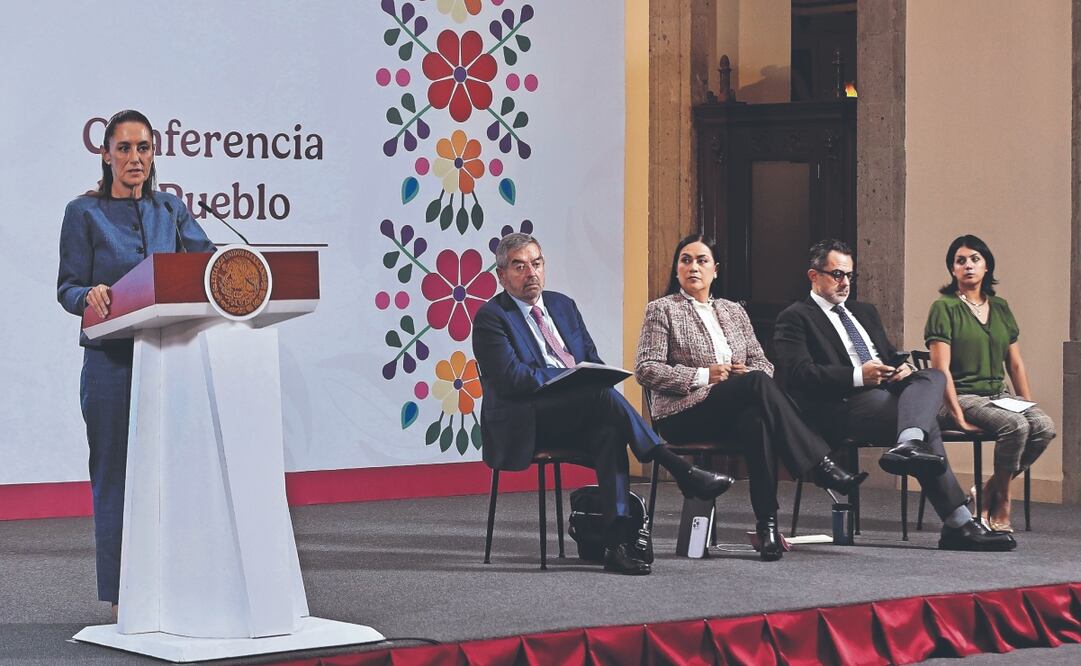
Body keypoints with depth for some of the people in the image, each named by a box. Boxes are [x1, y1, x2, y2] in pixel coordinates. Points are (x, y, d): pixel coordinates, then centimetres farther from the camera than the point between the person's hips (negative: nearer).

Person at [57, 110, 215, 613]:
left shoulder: (170, 210, 12)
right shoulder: (84, 213, 1)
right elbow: (68, 286, -3)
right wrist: (90, 298, -25)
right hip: (112, 359, -3)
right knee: (116, 473, 0)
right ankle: (122, 594, 6)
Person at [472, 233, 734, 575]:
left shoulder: (562, 305, 21)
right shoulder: (491, 317, 0)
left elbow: (594, 363, 19)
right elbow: (511, 378, -13)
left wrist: (594, 377, -5)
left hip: (577, 421, 6)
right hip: (525, 426, -5)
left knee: (608, 430, -31)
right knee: (601, 394, -31)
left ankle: (618, 540, -39)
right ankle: (681, 471, -27)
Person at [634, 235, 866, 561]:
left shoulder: (733, 311, 23)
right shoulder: (662, 310, 8)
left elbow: (762, 363, 19)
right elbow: (646, 369, -3)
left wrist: (747, 373, -7)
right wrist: (703, 376, -14)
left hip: (734, 411, 4)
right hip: (684, 415, -4)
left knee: (756, 421, -37)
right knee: (757, 383, -33)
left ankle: (767, 525, -40)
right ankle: (822, 467, -34)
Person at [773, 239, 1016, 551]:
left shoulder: (864, 312, 32)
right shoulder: (794, 318, 5)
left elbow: (891, 355, 29)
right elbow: (799, 374, -11)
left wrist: (903, 368, 2)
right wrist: (858, 376, -21)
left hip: (887, 390, 7)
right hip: (844, 405, -7)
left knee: (933, 376, -25)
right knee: (927, 425, -29)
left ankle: (909, 445, -51)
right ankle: (958, 524, -38)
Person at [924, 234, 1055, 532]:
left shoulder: (1000, 308, 17)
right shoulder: (944, 307, -2)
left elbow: (1015, 364, 19)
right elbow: (941, 369, -9)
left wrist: (1029, 405, 7)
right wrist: (959, 417, -17)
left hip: (998, 394, 6)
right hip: (962, 397, -6)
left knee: (1045, 427, -23)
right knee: (1015, 425, -32)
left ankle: (989, 491, -9)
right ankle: (1001, 502, -12)